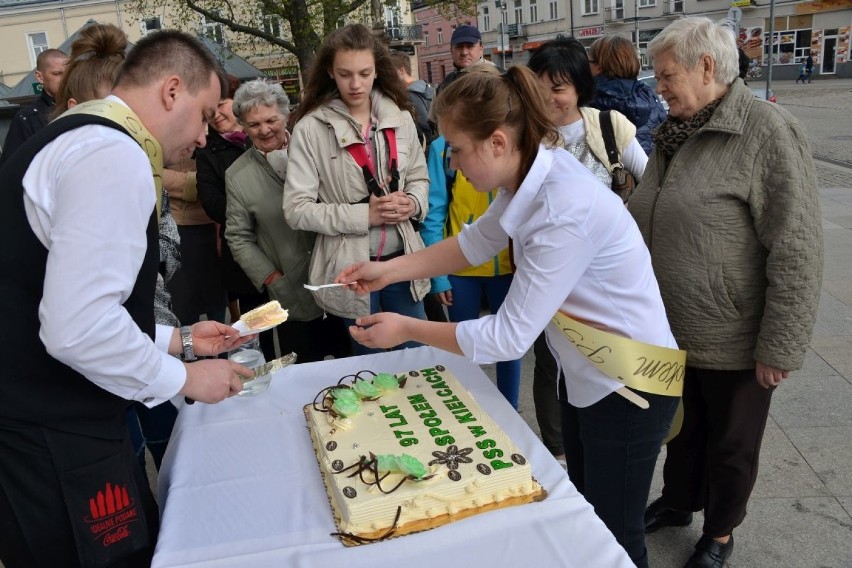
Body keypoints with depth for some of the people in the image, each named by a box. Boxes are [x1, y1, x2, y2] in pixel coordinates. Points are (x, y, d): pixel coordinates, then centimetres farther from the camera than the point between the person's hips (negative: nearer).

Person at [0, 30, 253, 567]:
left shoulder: (79, 139, 14)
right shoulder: (113, 156, -19)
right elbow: (77, 328, -27)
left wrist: (177, 339, 19)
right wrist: (183, 377, -11)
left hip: (46, 424, 10)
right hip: (53, 442, -10)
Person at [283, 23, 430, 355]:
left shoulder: (399, 118, 2)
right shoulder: (311, 129, -10)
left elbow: (419, 178, 14)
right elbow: (296, 210, -11)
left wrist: (412, 202, -9)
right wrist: (364, 215, -19)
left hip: (402, 260, 3)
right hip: (351, 268, -3)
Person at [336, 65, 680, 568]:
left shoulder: (565, 211, -34)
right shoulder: (535, 173, -8)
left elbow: (509, 336, -28)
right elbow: (477, 242, 9)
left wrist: (407, 329, -17)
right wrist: (389, 271, 5)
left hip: (628, 387, -8)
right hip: (585, 371, 9)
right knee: (584, 512, 26)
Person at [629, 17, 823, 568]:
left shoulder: (769, 131, -17)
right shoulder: (677, 132, 5)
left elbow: (796, 252, -20)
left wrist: (780, 348, -19)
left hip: (733, 342, -6)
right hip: (672, 330, 6)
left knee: (730, 444, 16)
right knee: (683, 427, 24)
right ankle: (677, 502, 47)